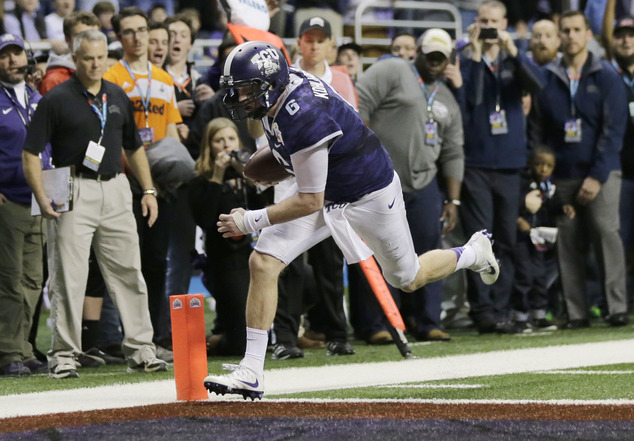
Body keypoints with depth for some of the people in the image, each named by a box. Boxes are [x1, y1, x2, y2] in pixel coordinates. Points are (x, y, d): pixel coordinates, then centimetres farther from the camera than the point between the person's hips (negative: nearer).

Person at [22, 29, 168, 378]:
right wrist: (42, 198, -17)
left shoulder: (117, 97, 12)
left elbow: (133, 148, 23)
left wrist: (148, 190, 14)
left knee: (128, 272, 6)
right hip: (73, 193, -5)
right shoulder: (57, 100, -4)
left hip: (115, 190, 5)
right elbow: (31, 153, -6)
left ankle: (140, 350, 14)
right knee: (68, 277, -4)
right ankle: (64, 356, 2)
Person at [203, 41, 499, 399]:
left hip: (370, 195, -8)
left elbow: (310, 202, -31)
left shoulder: (303, 119, -37)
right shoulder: (284, 83, -12)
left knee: (408, 278, 15)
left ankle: (475, 252, 46)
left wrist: (251, 221, -28)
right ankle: (251, 373, -10)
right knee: (263, 262, -11)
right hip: (324, 191, 8)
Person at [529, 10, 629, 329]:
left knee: (606, 232, -12)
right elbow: (539, 130, 10)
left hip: (601, 172, -3)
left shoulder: (606, 76, 1)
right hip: (562, 174, 3)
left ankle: (617, 308, -11)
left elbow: (614, 129, -4)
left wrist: (598, 175, -11)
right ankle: (576, 312, 3)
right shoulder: (547, 79, 8)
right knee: (568, 243, 0)